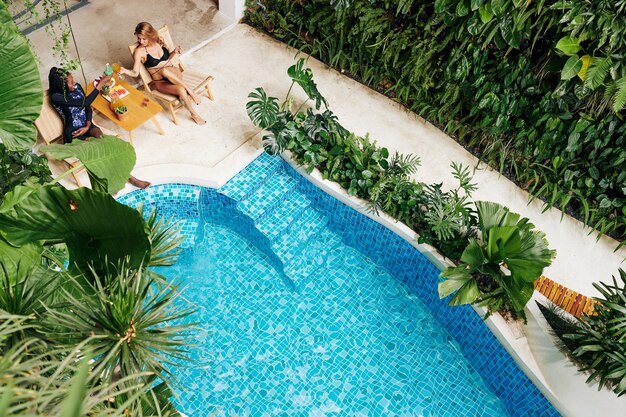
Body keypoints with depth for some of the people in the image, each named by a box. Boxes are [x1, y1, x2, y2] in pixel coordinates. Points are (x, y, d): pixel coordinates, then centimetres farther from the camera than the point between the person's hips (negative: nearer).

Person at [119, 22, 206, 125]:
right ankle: (193, 114, -19)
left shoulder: (159, 40, 2)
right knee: (181, 90, -34)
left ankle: (189, 89, -28)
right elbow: (135, 72, -10)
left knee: (165, 70, -37)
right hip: (161, 83, -2)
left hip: (175, 74, 2)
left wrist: (174, 52, -4)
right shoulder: (139, 51, -8)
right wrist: (125, 70, -30)